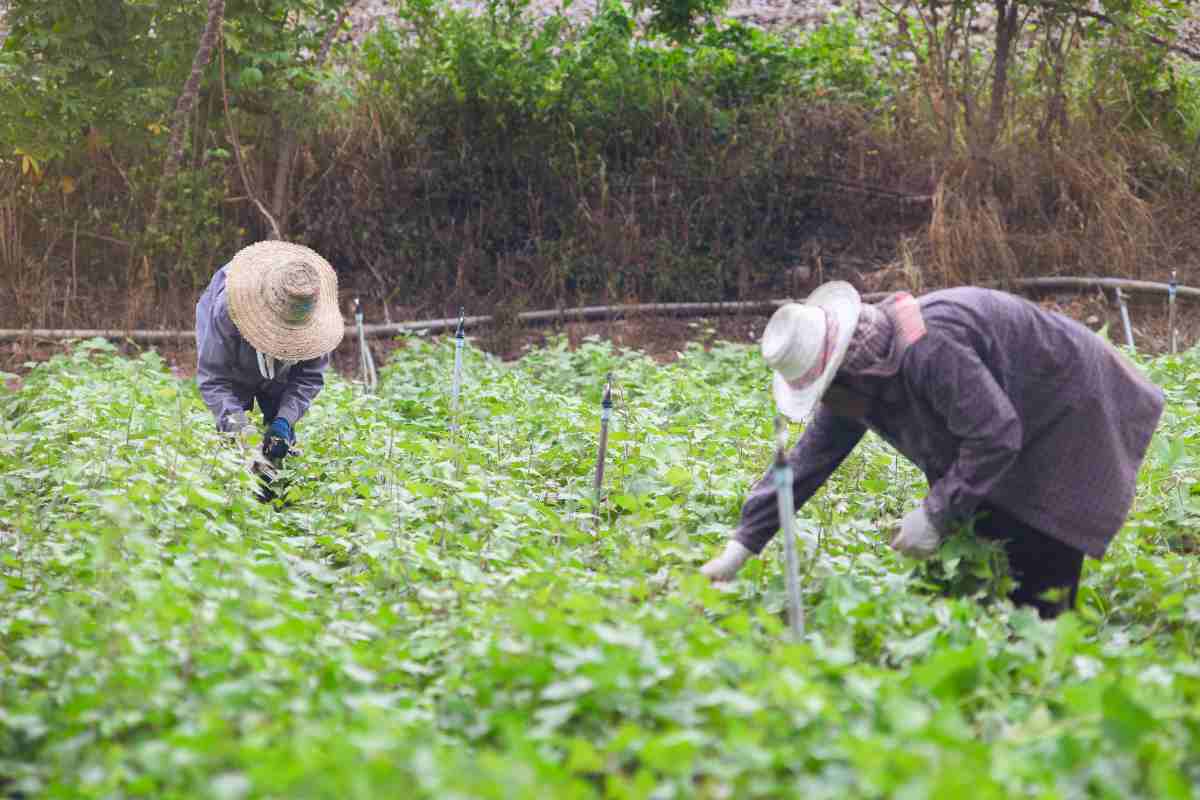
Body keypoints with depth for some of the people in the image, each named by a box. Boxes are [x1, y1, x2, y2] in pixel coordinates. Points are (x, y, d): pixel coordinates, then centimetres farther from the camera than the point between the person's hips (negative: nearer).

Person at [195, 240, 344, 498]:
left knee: (281, 441, -6)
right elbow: (213, 378, -35)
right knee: (232, 435, -17)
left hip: (278, 376, 2)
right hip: (235, 374, -2)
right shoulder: (227, 311, -42)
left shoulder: (316, 316, -34)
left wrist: (284, 420, -35)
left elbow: (310, 376, -21)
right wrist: (239, 426, -48)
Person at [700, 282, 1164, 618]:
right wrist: (741, 547, -3)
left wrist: (936, 515, -31)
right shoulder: (855, 378, -5)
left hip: (1069, 415, -9)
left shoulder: (927, 349, -36)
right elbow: (806, 460, 0)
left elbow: (994, 435, -36)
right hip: (1018, 430, 9)